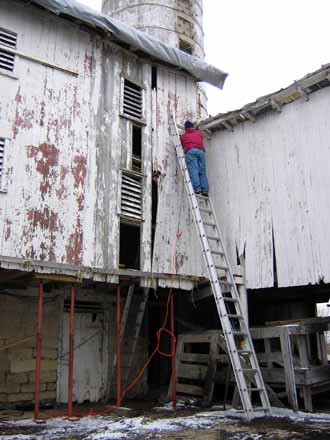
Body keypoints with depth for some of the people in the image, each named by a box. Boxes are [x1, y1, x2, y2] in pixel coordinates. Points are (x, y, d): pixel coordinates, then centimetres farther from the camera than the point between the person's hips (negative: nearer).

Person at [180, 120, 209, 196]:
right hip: (201, 151, 3)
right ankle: (205, 190, -14)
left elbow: (182, 145, 28)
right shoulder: (199, 133, 29)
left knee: (193, 170, -14)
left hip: (190, 151, -3)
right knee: (202, 171, -1)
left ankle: (197, 188, -30)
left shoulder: (183, 136, 23)